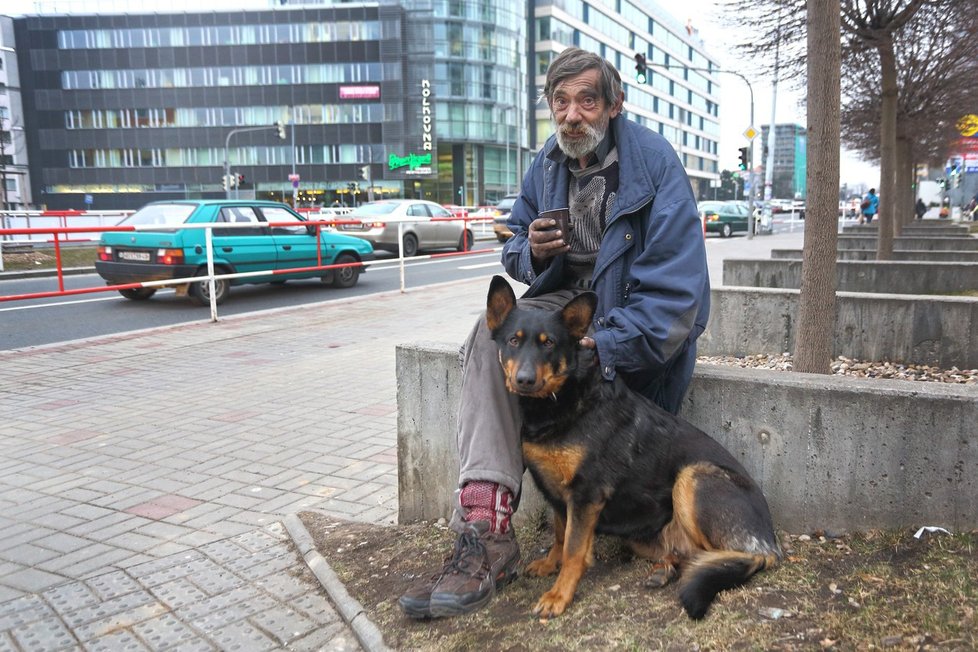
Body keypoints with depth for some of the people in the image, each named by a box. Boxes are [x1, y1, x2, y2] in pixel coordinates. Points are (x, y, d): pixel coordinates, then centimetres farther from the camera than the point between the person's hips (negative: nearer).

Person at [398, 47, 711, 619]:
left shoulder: (654, 161, -15)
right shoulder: (547, 165, 5)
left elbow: (676, 282, -22)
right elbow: (515, 246, 14)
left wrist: (606, 343, -31)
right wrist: (532, 251, -12)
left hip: (634, 312, -5)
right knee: (492, 333, -24)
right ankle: (486, 531, -32)